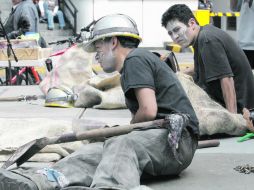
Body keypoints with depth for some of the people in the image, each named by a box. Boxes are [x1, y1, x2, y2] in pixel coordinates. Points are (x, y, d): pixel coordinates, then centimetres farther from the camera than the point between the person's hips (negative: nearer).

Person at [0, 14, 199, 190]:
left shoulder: (135, 59, -4)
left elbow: (148, 111, -16)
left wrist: (127, 130, 2)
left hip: (177, 140, -8)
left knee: (120, 146, -34)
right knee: (96, 151, -13)